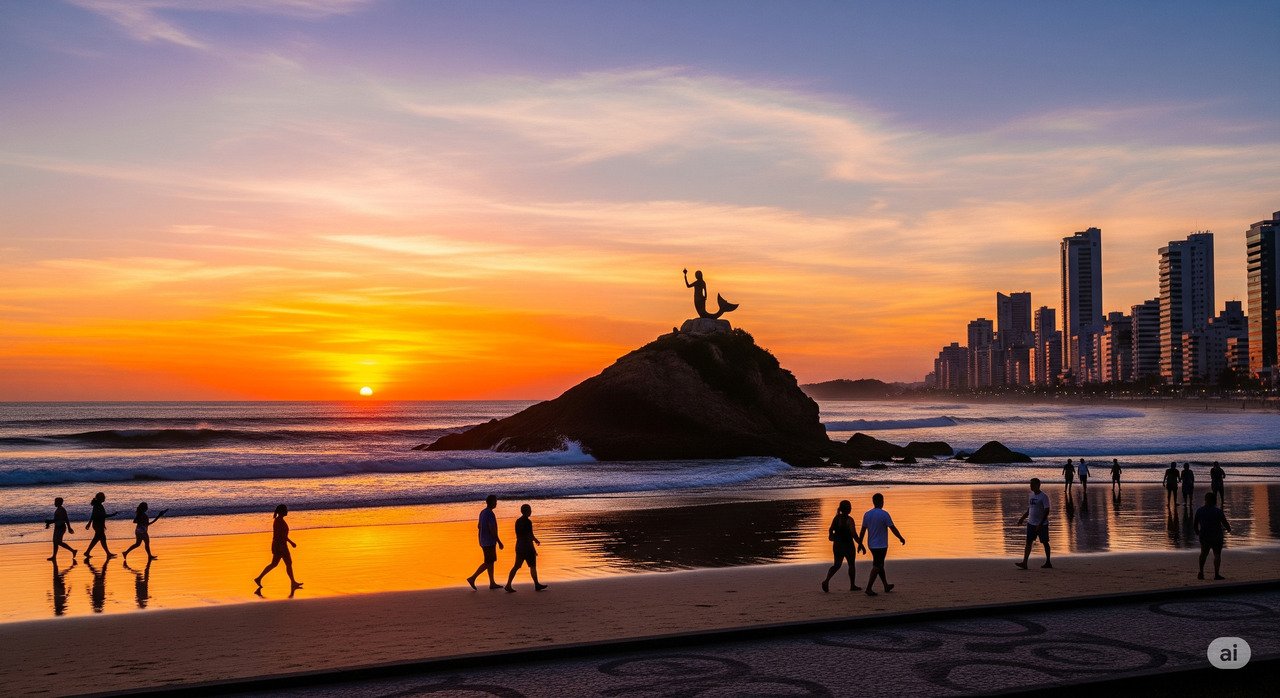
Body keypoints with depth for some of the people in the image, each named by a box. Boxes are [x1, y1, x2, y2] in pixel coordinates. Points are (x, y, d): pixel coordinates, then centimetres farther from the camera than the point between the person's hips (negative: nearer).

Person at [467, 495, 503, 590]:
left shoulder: (482, 512, 10)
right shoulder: (490, 514, -19)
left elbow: (479, 526, 19)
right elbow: (492, 530, -22)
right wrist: (499, 542, -17)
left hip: (484, 542, 10)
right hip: (489, 542, -10)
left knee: (491, 561, 12)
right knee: (488, 563, -5)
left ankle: (492, 583, 15)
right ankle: (472, 578, -9)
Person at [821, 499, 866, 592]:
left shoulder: (836, 518, 2)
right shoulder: (849, 519, -17)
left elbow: (830, 530, 7)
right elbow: (854, 534, -20)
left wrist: (832, 537, 26)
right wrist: (861, 545, -14)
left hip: (837, 545, 6)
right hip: (847, 545, -6)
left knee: (837, 565, 11)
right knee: (851, 565, 12)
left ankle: (827, 580, -10)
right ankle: (852, 585, 22)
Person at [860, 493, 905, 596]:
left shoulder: (867, 514, 3)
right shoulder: (884, 514, -14)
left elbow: (863, 530, 7)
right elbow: (892, 528, -11)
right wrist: (901, 538, 3)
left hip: (871, 544, 7)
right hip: (881, 545, -7)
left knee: (880, 565, 19)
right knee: (877, 566, -4)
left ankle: (886, 586, 31)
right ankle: (868, 589, -9)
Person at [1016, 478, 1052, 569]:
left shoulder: (1044, 497, -13)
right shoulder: (1031, 495, 9)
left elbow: (1046, 511, -16)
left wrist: (1041, 524, -22)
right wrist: (1022, 518, 9)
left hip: (1042, 524, -6)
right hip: (1031, 523, 6)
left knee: (1045, 542, 7)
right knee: (1028, 542, 0)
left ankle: (1048, 562, 20)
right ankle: (1024, 563, -4)